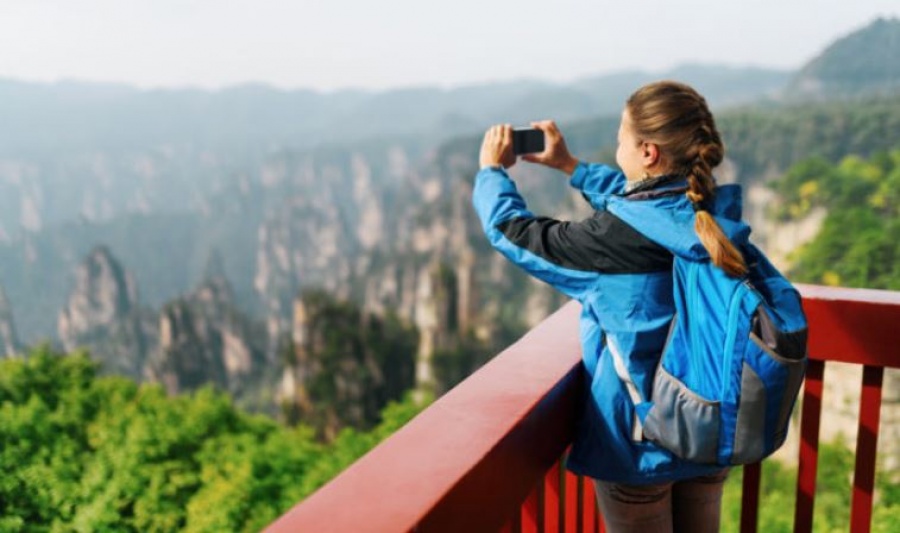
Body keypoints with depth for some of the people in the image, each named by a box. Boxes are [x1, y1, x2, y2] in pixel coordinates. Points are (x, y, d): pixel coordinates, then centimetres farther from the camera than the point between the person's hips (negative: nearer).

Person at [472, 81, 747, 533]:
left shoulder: (617, 238, -26)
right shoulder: (716, 214, -7)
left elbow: (515, 231, -13)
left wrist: (491, 170, 6)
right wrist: (571, 167, 20)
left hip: (641, 445, -6)